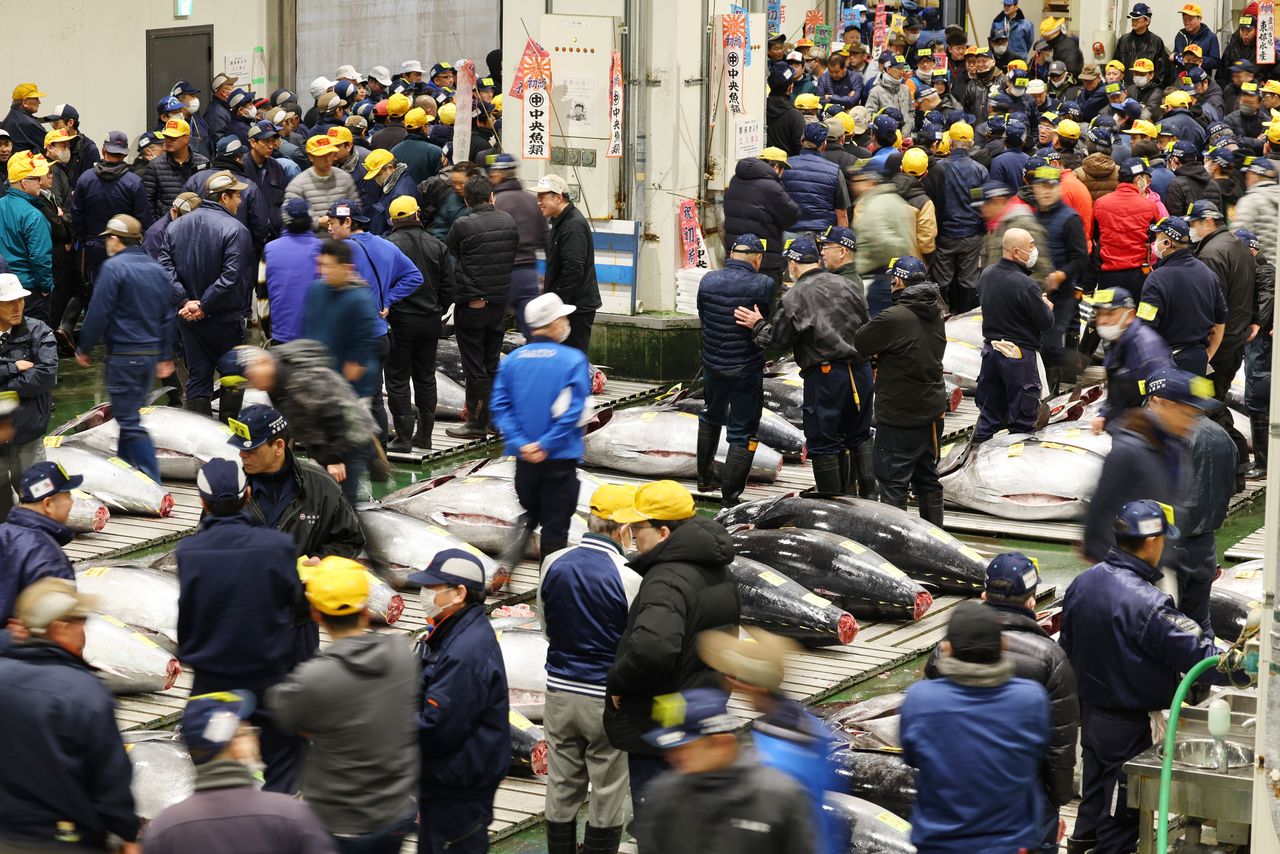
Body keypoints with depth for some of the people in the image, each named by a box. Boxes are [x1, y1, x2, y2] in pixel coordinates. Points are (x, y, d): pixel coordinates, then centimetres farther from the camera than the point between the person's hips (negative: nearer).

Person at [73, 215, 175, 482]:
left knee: (129, 421, -6)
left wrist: (84, 348, -3)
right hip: (152, 352, 8)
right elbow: (167, 316, 14)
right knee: (130, 413, 21)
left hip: (123, 355, -8)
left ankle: (152, 481, -13)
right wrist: (165, 356, 19)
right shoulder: (157, 269, 11)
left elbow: (98, 312, -14)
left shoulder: (114, 267, -12)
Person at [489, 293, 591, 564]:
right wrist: (545, 445, -13)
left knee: (531, 511, 24)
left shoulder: (511, 360, -1)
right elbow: (572, 410, -17)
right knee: (555, 523, 8)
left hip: (524, 456, 3)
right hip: (560, 459, -3)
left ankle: (522, 532, -3)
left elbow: (499, 406, -5)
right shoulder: (574, 360, -11)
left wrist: (521, 443, -8)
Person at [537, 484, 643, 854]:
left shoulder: (553, 564, -4)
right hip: (608, 700, -4)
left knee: (561, 791, 15)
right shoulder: (629, 577, -19)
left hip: (560, 693, 4)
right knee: (607, 796, 9)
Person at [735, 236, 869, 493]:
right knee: (855, 439, 16)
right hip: (859, 372, 6)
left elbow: (776, 338, -2)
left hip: (824, 375, -6)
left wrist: (758, 326, 16)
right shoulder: (847, 286, 8)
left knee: (823, 444, 2)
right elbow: (866, 325, 12)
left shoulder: (794, 297, -9)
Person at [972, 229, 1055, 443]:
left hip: (991, 349, 7)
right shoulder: (1025, 285, -24)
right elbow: (1046, 323, -17)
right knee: (1022, 418, 5)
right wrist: (1047, 306, 6)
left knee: (989, 412, 18)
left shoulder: (986, 274, 1)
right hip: (1019, 354, -7)